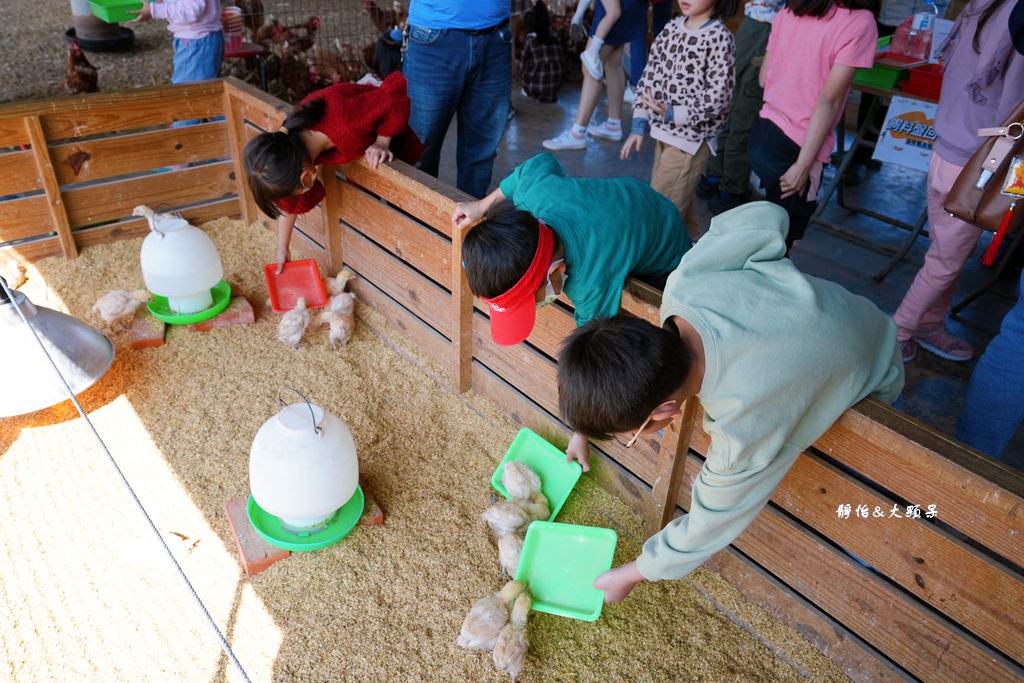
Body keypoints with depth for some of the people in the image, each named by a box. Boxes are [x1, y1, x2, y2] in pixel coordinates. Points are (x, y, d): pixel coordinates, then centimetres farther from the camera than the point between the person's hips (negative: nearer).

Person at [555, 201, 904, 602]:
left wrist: (630, 575, -10)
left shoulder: (745, 430, -48)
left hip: (871, 385, -5)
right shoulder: (684, 281, -35)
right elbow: (766, 215, -16)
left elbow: (709, 527, -28)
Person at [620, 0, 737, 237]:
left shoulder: (719, 37, -14)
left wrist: (671, 113, -24)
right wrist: (639, 124, 3)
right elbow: (650, 75, 9)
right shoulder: (672, 28, 6)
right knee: (679, 204, 19)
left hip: (690, 136, -7)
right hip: (664, 130, 7)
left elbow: (716, 99, -19)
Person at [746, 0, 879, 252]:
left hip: (761, 133, 6)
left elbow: (763, 78, 12)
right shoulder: (860, 21, -13)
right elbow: (828, 101, -18)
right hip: (793, 148, -6)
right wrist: (803, 166, -16)